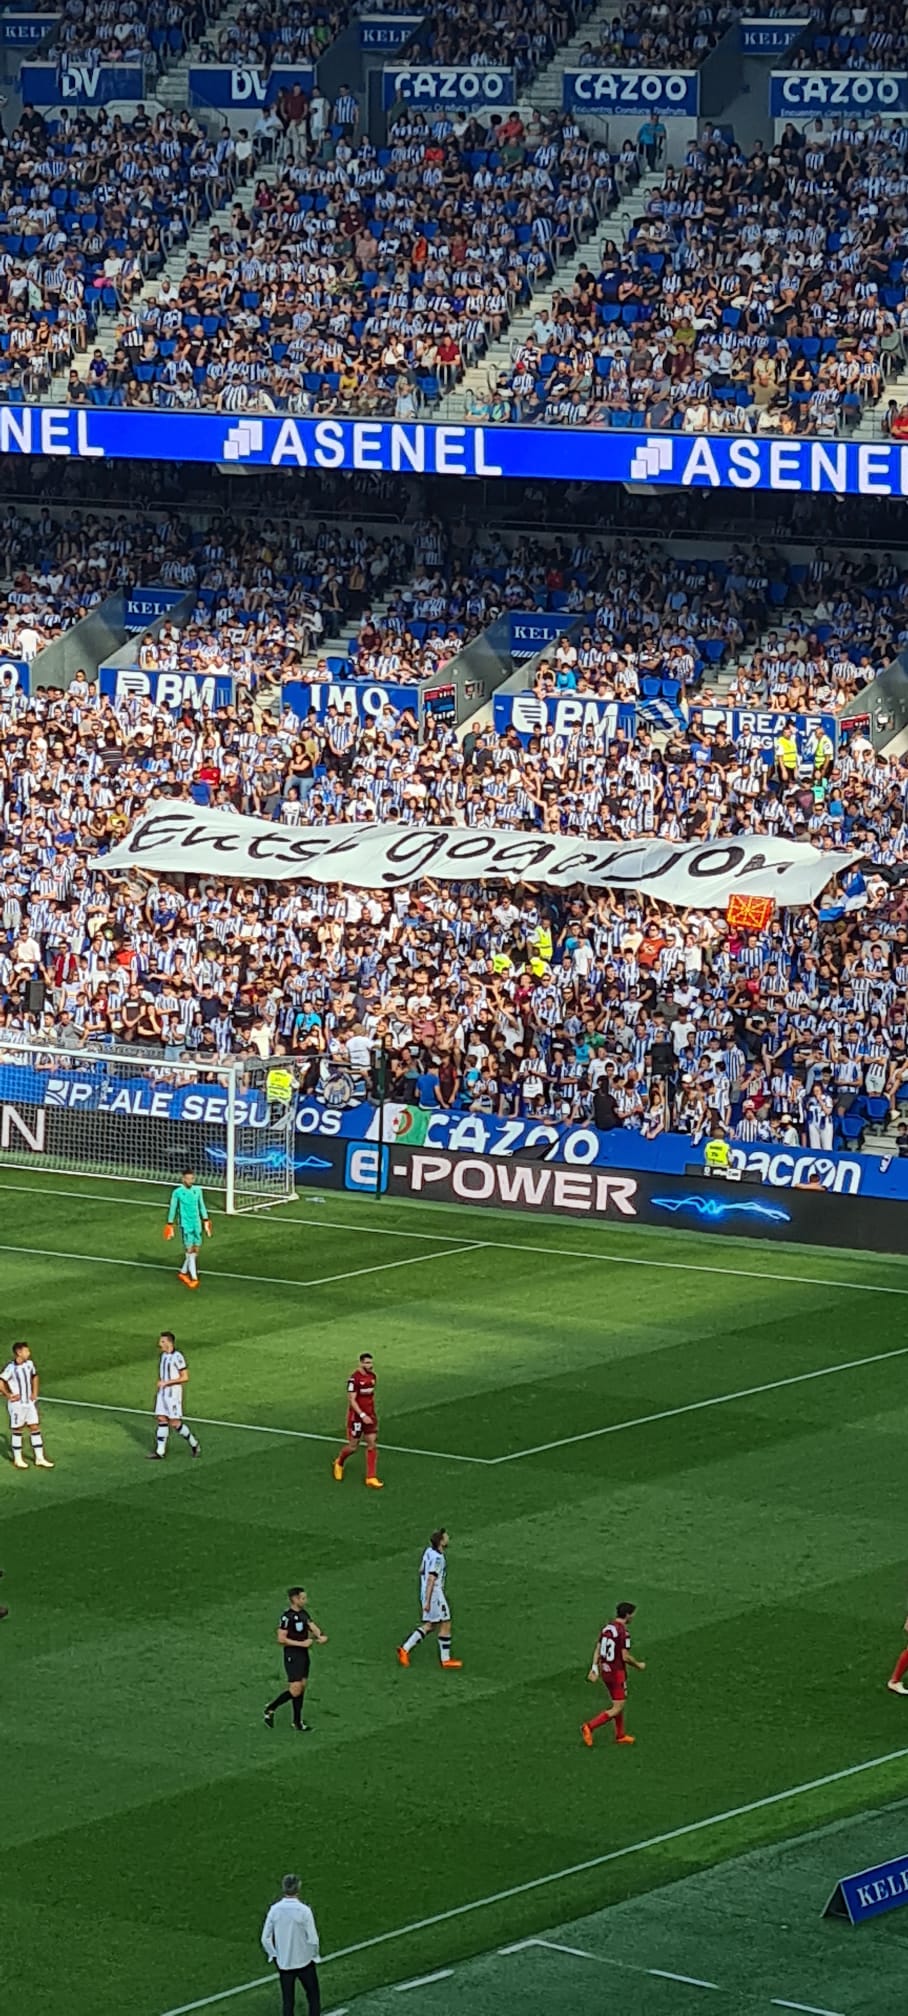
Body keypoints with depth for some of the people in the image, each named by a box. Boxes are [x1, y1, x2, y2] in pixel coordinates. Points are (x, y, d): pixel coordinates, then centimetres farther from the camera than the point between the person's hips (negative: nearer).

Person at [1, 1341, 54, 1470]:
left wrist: (35, 1393, 9)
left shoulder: (29, 1364, 1)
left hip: (29, 1402, 6)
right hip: (17, 1404, -6)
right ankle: (17, 1460, 18)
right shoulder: (11, 1368, -20)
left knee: (35, 1428, 6)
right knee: (17, 1430, 6)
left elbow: (35, 1377, 19)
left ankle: (40, 1459, 12)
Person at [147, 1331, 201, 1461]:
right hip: (162, 1393, 8)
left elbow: (185, 1377, -18)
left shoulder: (177, 1357, -16)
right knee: (162, 1420, 2)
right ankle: (160, 1452, 2)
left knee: (175, 1422, -5)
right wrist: (160, 1383, 9)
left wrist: (167, 1382, -19)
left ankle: (194, 1444, 14)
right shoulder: (163, 1355, 10)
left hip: (174, 1393, -8)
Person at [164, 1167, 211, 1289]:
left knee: (195, 1251, 6)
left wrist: (206, 1222, 14)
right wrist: (170, 1226, 2)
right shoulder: (177, 1192, -7)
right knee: (190, 1250, -11)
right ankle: (194, 1279, -11)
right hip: (185, 1225, -5)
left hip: (197, 1224, 5)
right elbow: (173, 1209, 0)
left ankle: (183, 1272, 26)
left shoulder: (198, 1190, 5)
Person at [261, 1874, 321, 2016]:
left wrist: (274, 1954, 12)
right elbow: (312, 1939, -15)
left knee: (287, 2000, 12)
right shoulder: (304, 1911, -20)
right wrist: (315, 1954, 4)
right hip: (304, 1962, -3)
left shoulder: (275, 1910, -10)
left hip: (283, 1963, 3)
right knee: (313, 1997, 14)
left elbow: (265, 1938, -4)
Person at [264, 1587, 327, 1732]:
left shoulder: (303, 1613, 9)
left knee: (302, 1687, 11)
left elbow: (313, 1626, 3)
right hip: (292, 1656, -8)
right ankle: (270, 1709, 6)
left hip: (303, 1654, 8)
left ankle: (297, 1721, 20)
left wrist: (321, 1636, -19)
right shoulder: (287, 1616, -17)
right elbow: (281, 1639, -19)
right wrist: (302, 1643, -21)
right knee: (295, 1690, -11)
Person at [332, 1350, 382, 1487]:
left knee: (372, 1445, 0)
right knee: (353, 1447, 5)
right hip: (356, 1417, -6)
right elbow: (351, 1400, -19)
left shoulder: (372, 1376, 4)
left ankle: (371, 1478, 3)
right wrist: (362, 1415, -25)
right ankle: (339, 1463, 36)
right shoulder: (354, 1379, -19)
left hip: (369, 1416, 6)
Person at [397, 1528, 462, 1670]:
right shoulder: (438, 1558, -21)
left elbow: (421, 1570, 18)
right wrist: (427, 1602, -22)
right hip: (434, 1594, -9)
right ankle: (446, 1660, 9)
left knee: (430, 1626, 17)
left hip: (425, 1593, 9)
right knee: (445, 1625, 2)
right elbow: (431, 1580, -23)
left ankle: (405, 1649, 13)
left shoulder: (429, 1551, 6)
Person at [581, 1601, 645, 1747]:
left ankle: (620, 1735, 28)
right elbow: (625, 1657, -19)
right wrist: (639, 1665, -3)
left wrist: (595, 1668, 9)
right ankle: (589, 1727, -12)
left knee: (619, 1704, 21)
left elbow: (598, 1650, 6)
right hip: (617, 1673, -9)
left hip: (606, 1671, 9)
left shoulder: (606, 1628, 4)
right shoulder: (623, 1632, -20)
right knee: (617, 1708, -2)